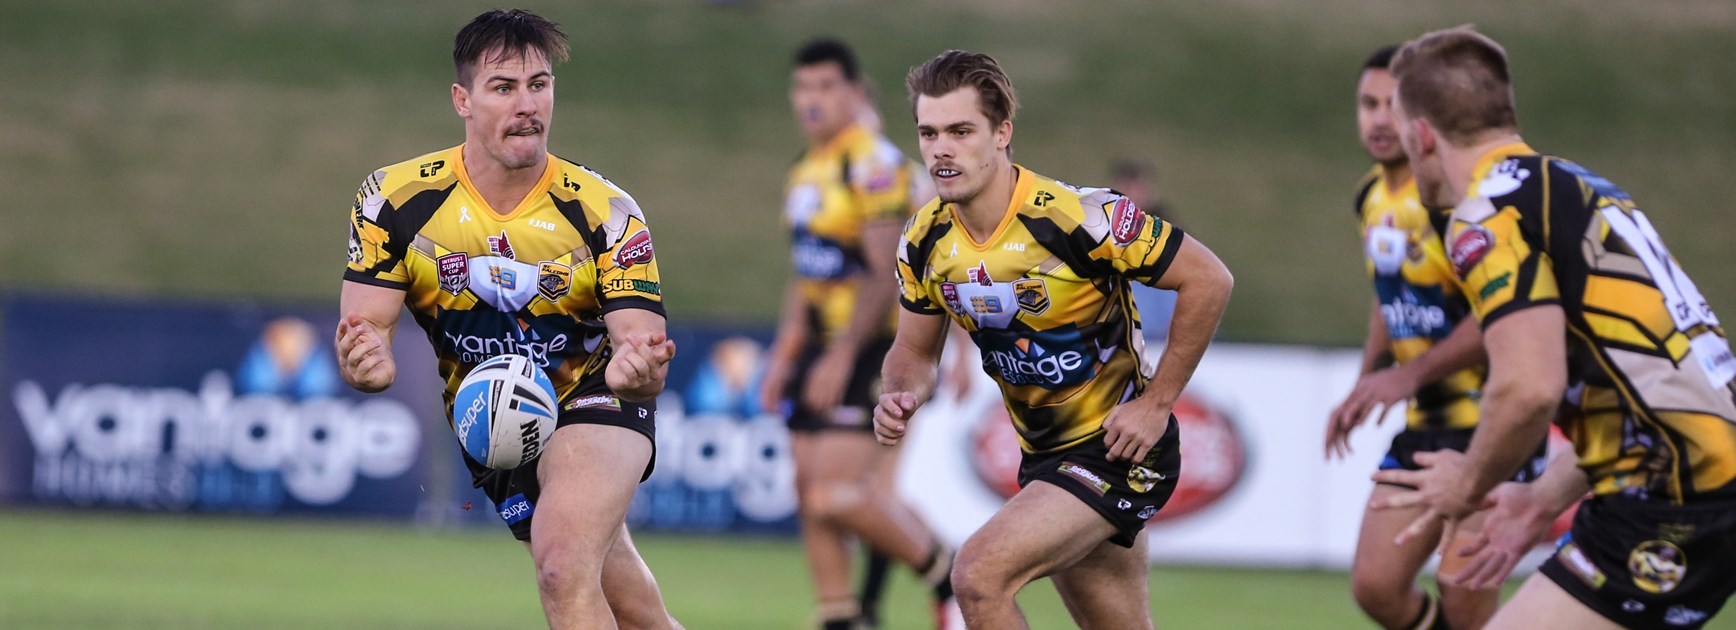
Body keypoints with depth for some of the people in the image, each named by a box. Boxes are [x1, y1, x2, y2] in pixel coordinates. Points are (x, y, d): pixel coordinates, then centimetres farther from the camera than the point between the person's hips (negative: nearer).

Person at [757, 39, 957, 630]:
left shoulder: (874, 164, -14)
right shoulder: (807, 171, 14)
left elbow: (886, 275, -19)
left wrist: (841, 357, -21)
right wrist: (784, 353, 18)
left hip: (870, 349, -9)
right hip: (823, 349, 9)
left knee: (838, 495, -16)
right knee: (811, 494, 5)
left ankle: (948, 576, 3)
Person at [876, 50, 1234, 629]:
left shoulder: (1075, 217, -25)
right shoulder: (924, 240, -5)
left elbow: (1208, 281, -19)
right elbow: (916, 349, 10)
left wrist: (1156, 403, -17)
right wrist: (901, 396, -14)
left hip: (1117, 448, -7)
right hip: (1043, 453, 7)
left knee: (980, 576, -24)